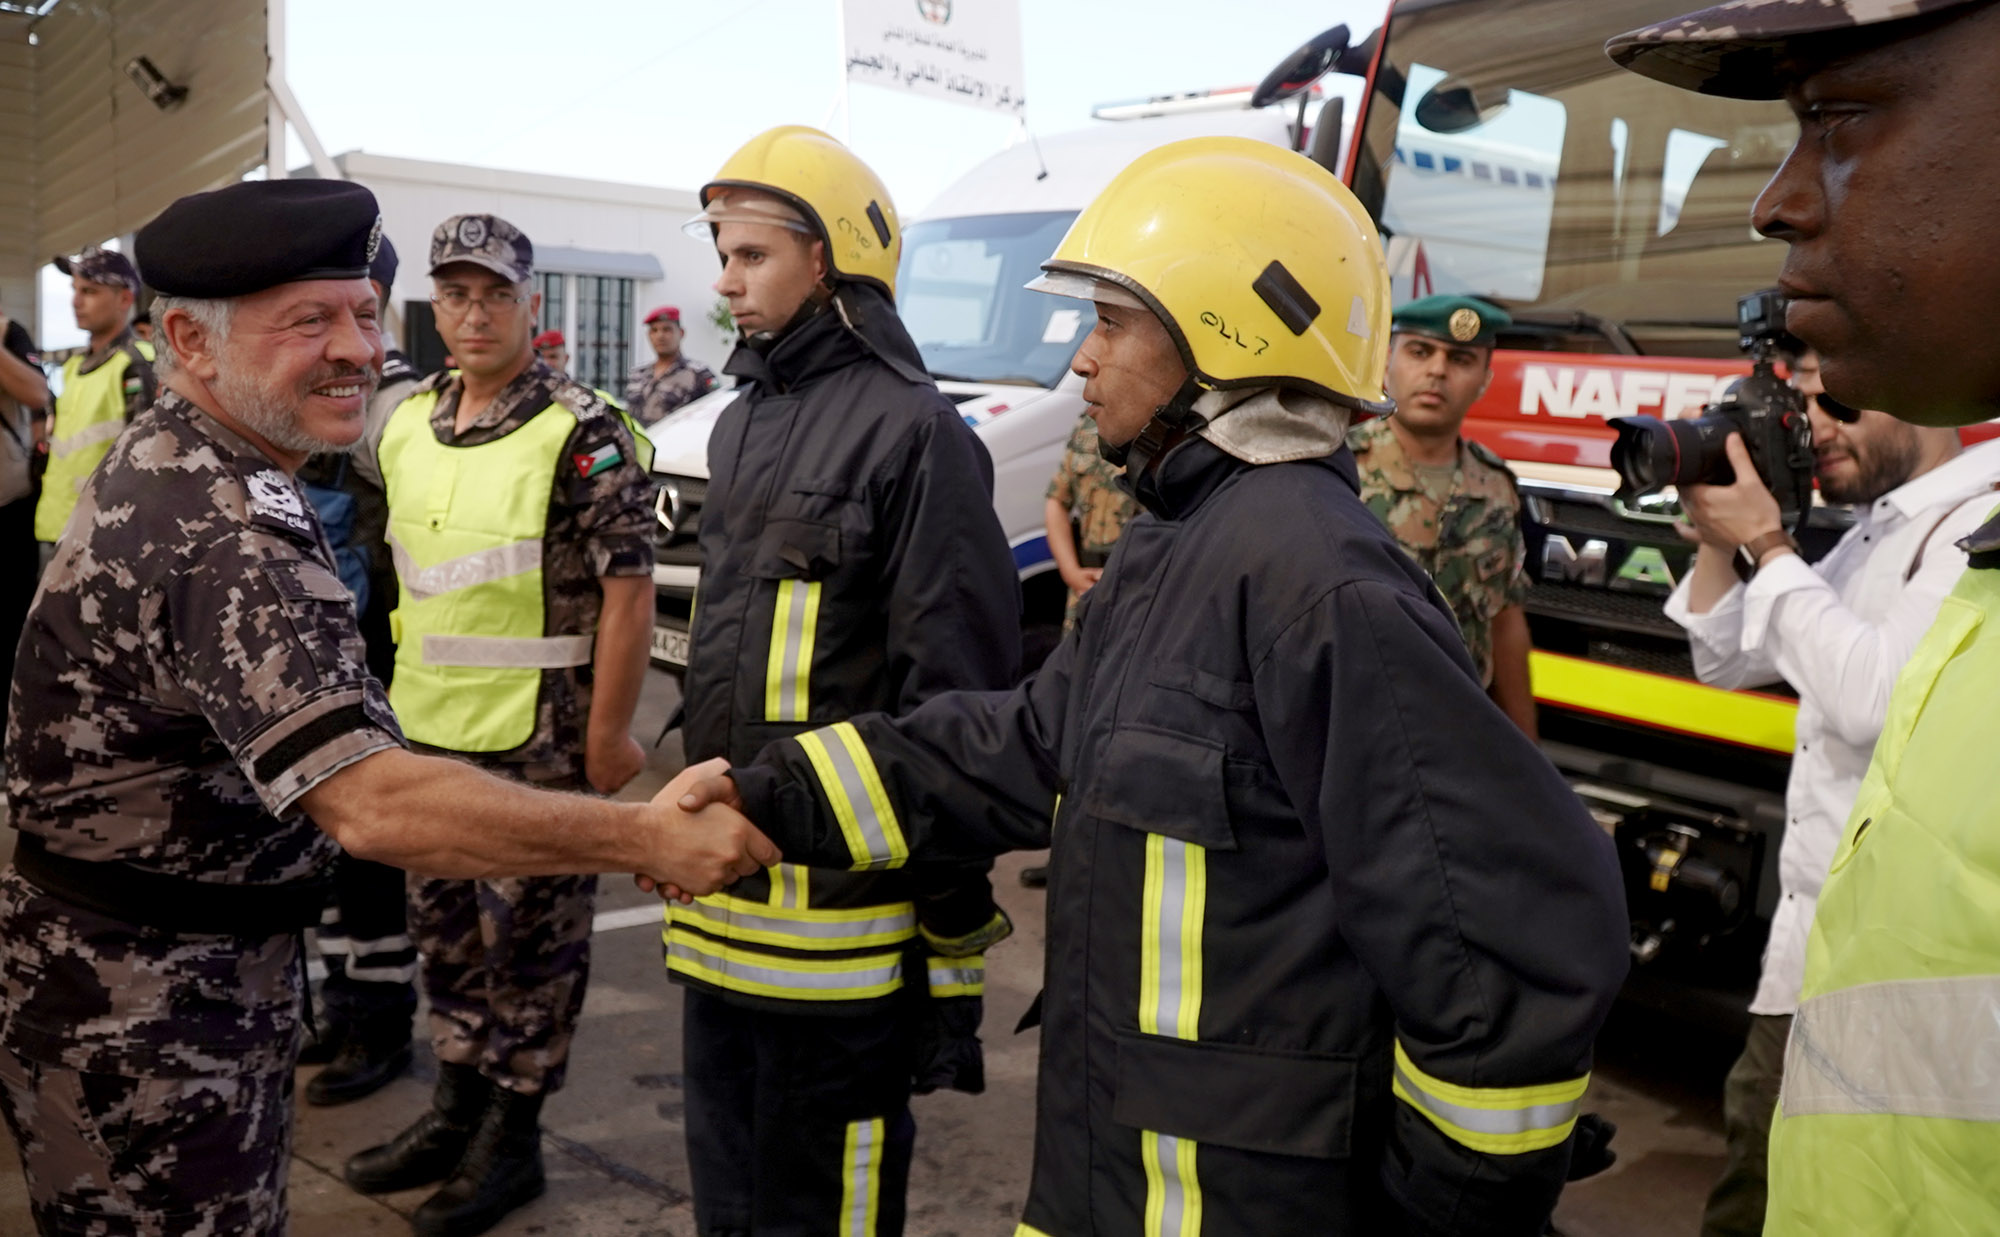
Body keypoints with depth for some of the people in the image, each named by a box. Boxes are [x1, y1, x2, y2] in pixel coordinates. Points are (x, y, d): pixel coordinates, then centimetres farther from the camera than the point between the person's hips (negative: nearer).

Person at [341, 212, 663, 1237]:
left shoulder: (582, 436, -13)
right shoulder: (408, 423, 8)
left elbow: (629, 593, -15)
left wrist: (606, 739, -16)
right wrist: (405, 689, 14)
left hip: (536, 740, -7)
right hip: (426, 731, 7)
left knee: (529, 941, 6)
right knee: (445, 931, 19)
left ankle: (511, 1138, 21)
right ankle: (456, 1110, 36)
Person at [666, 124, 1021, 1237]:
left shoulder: (912, 431, -13)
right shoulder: (744, 425, 14)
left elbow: (957, 705, -16)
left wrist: (951, 946, -15)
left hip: (841, 915, -8)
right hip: (721, 902, 8)